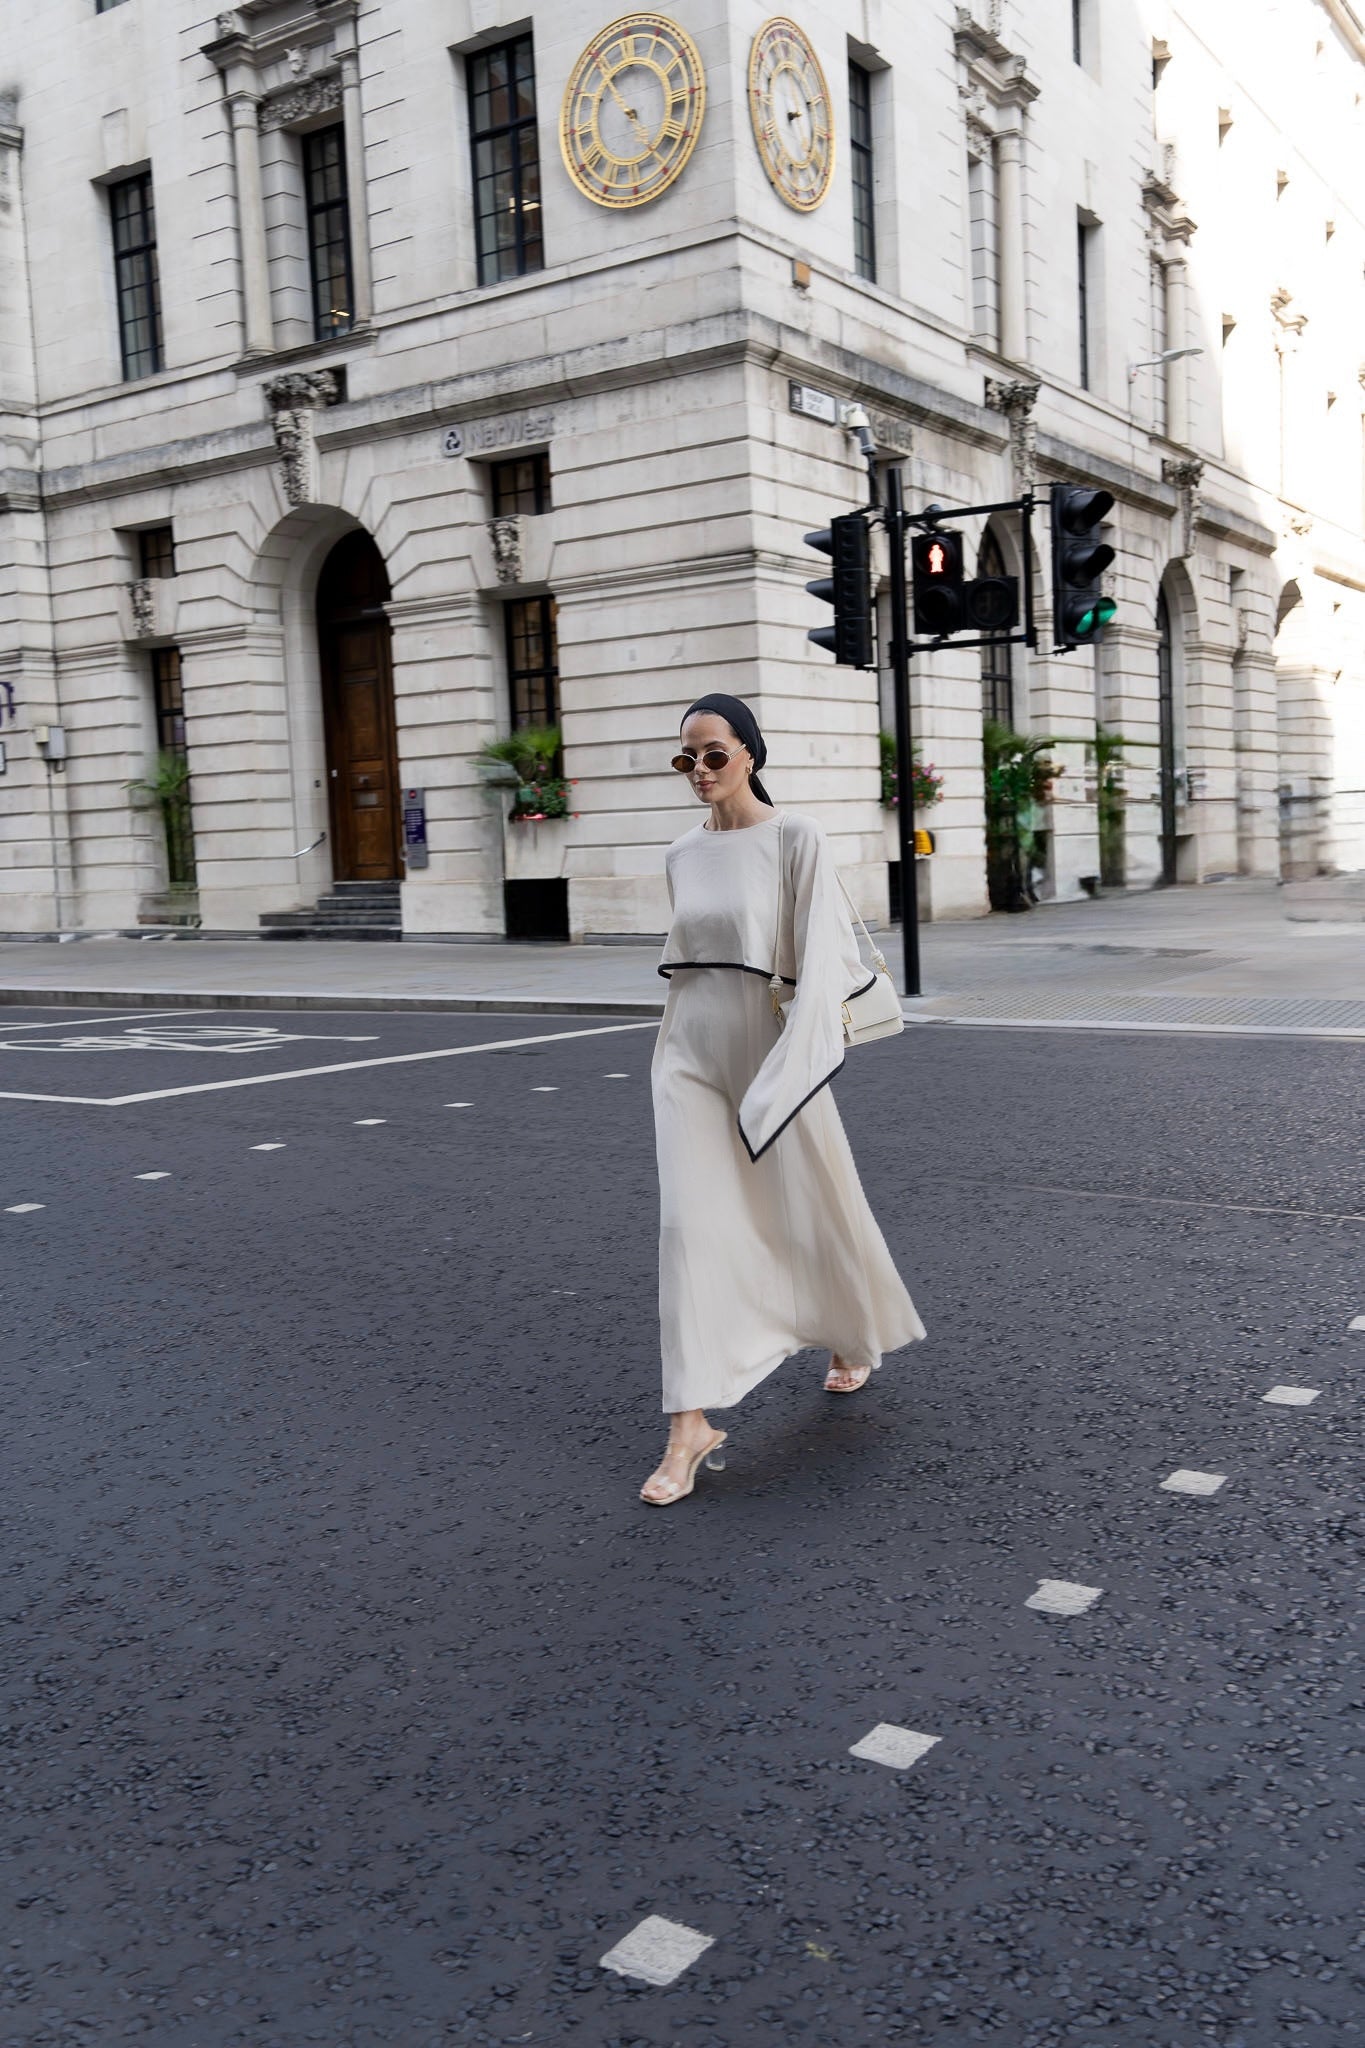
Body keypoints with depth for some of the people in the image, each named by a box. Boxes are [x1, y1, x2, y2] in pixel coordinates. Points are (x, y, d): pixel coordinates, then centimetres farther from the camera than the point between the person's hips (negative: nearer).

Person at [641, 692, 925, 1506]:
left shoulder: (796, 838, -8)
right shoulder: (684, 854, 8)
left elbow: (819, 957, -12)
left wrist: (792, 1067, -20)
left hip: (772, 1047, -4)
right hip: (690, 1050, 4)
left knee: (812, 1207, 11)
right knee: (689, 1224, -6)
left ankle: (854, 1339, 42)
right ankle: (692, 1424, -4)